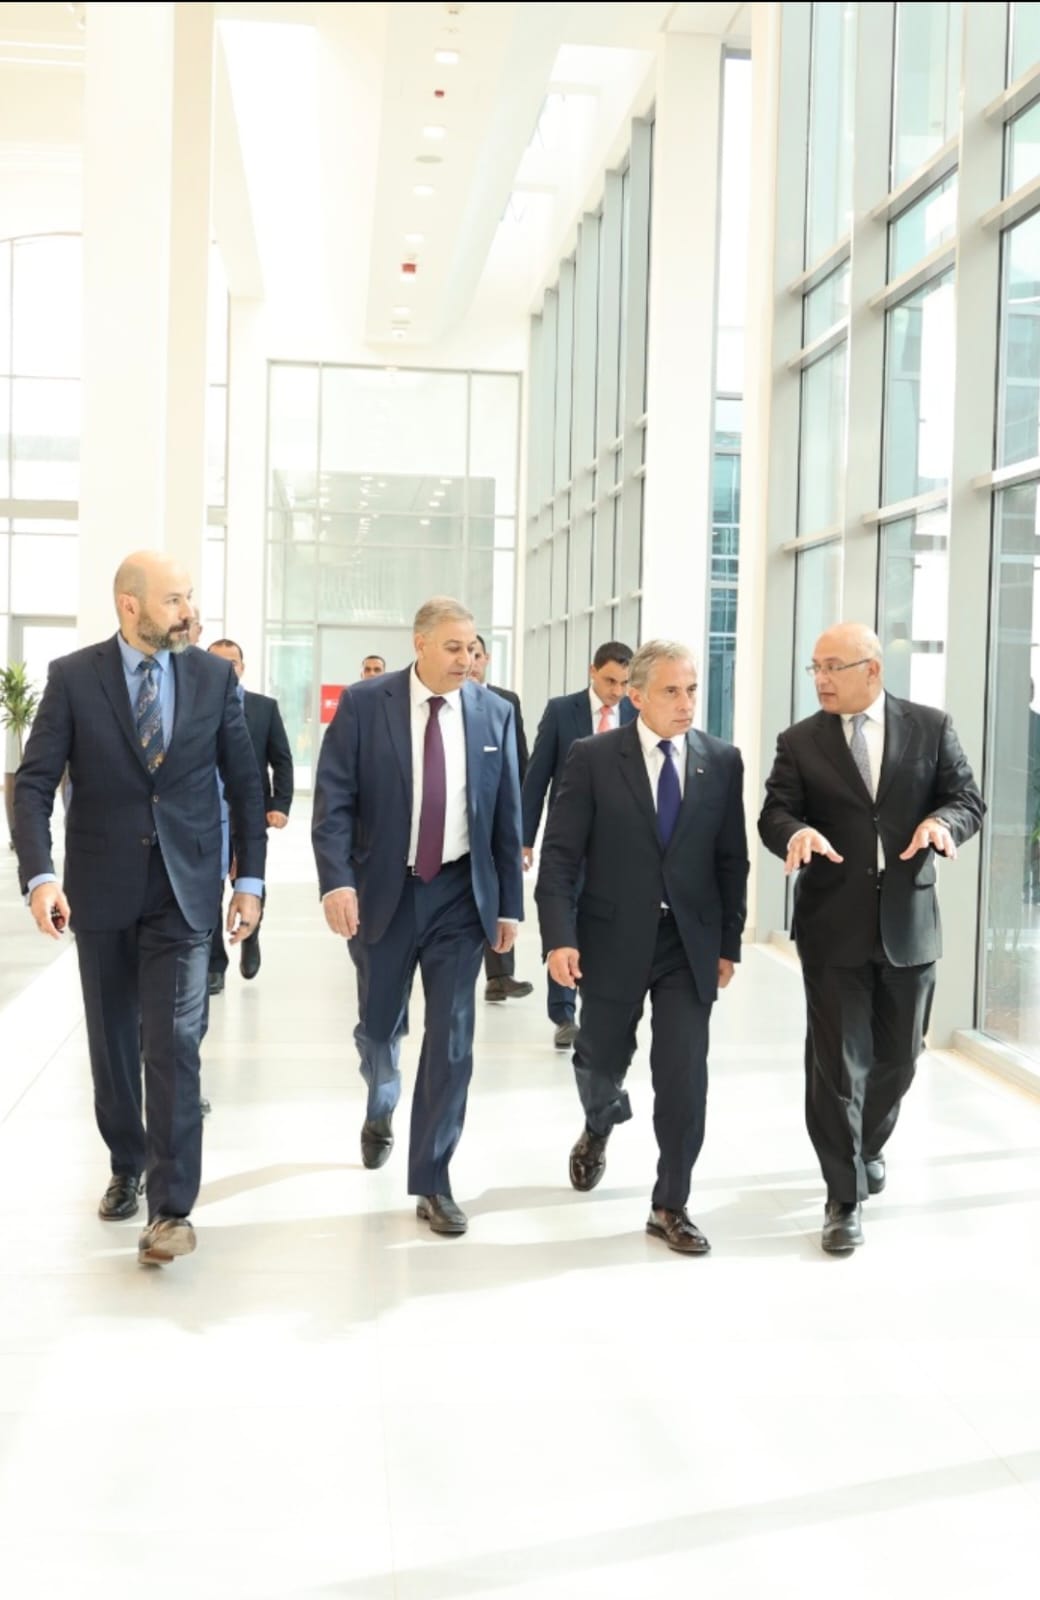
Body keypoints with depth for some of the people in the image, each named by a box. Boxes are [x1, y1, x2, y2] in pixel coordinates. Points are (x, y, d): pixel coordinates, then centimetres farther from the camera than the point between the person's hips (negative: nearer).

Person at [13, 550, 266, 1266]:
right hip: (101, 890, 1)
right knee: (113, 1043, 13)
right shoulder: (73, 677, -4)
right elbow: (35, 782, -6)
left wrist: (251, 879, 1)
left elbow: (245, 783, 5)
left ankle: (173, 1207, -1)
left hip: (184, 890, -1)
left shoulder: (214, 677, 0)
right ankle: (127, 1165, 34)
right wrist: (40, 875, -20)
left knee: (173, 1045, -6)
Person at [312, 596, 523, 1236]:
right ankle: (381, 1111, 49)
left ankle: (432, 1183, 8)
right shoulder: (364, 704, -6)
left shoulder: (494, 713, 0)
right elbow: (334, 799, -9)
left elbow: (507, 815, 4)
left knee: (452, 1038, -2)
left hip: (460, 895, 1)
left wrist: (510, 904, 3)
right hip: (383, 890, -1)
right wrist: (337, 881, -21)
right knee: (380, 1024, 15)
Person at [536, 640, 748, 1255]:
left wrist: (729, 943, 4)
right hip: (613, 940, -1)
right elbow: (560, 855, -8)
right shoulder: (593, 758, -6)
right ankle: (600, 1128, 50)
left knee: (685, 1076, -3)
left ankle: (671, 1206, 12)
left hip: (690, 943, 1)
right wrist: (560, 938, -16)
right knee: (601, 1062, 15)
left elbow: (732, 859, 5)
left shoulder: (722, 761, 1)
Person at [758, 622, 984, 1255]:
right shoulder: (800, 742, 0)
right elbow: (775, 811, -5)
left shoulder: (932, 727, 2)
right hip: (833, 925, -1)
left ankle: (868, 1146, 44)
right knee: (836, 1062, -1)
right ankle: (846, 1196, 11)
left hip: (909, 922, 2)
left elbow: (969, 798, 1)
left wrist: (943, 821, -21)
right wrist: (796, 832, -29)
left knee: (897, 1057, 15)